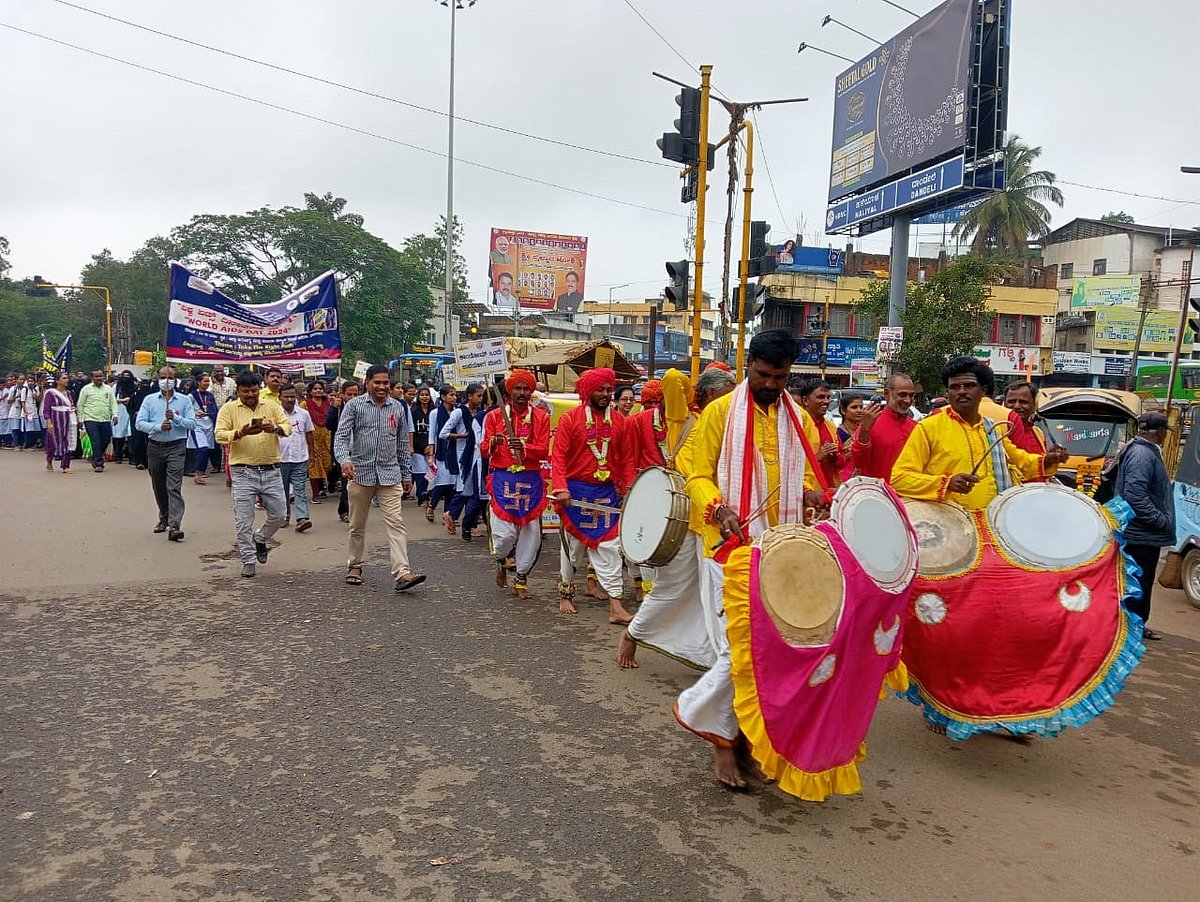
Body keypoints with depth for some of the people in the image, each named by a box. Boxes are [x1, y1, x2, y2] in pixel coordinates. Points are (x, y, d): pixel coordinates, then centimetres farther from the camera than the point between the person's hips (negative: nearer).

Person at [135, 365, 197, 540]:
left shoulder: (185, 400, 5)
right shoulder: (149, 400, 8)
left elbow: (192, 423, -2)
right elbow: (140, 423, 0)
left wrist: (175, 418, -17)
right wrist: (159, 427, -14)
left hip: (176, 447, -3)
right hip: (155, 447, 3)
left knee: (174, 487, -12)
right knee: (159, 487, 14)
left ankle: (174, 526, -19)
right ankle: (164, 519, 32)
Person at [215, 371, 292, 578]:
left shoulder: (272, 406, 8)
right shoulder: (228, 409, 2)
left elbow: (288, 427, -1)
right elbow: (220, 435, -7)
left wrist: (275, 428, -23)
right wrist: (240, 433, -26)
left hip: (271, 470, 2)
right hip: (243, 472, -2)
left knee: (279, 513, 7)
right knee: (244, 521, 1)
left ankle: (260, 539, 35)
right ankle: (248, 561, 13)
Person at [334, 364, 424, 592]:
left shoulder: (397, 408, 8)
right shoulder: (354, 406, -1)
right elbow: (341, 436, -9)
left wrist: (407, 475, 14)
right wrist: (344, 459, -29)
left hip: (390, 474, 1)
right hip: (360, 472, -1)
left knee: (396, 523, -9)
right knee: (357, 525, 11)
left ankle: (402, 572, -15)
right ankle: (355, 565, 30)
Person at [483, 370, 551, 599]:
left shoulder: (541, 418, 6)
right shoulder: (495, 416, 5)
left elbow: (544, 451, -3)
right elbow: (484, 450, 2)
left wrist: (523, 447, -21)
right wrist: (493, 443, -20)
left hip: (531, 481, 2)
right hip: (503, 480, -1)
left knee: (531, 531, 2)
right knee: (504, 532, -9)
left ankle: (521, 578, 20)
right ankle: (501, 562, 25)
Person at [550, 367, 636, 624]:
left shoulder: (620, 422, 5)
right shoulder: (570, 418, -6)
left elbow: (626, 459, 9)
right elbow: (558, 455, -11)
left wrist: (629, 490, 1)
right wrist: (561, 487, -22)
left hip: (607, 492, 3)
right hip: (576, 492, -3)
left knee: (609, 546, 0)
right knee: (573, 544, 10)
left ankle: (616, 606, -1)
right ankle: (565, 595, 28)